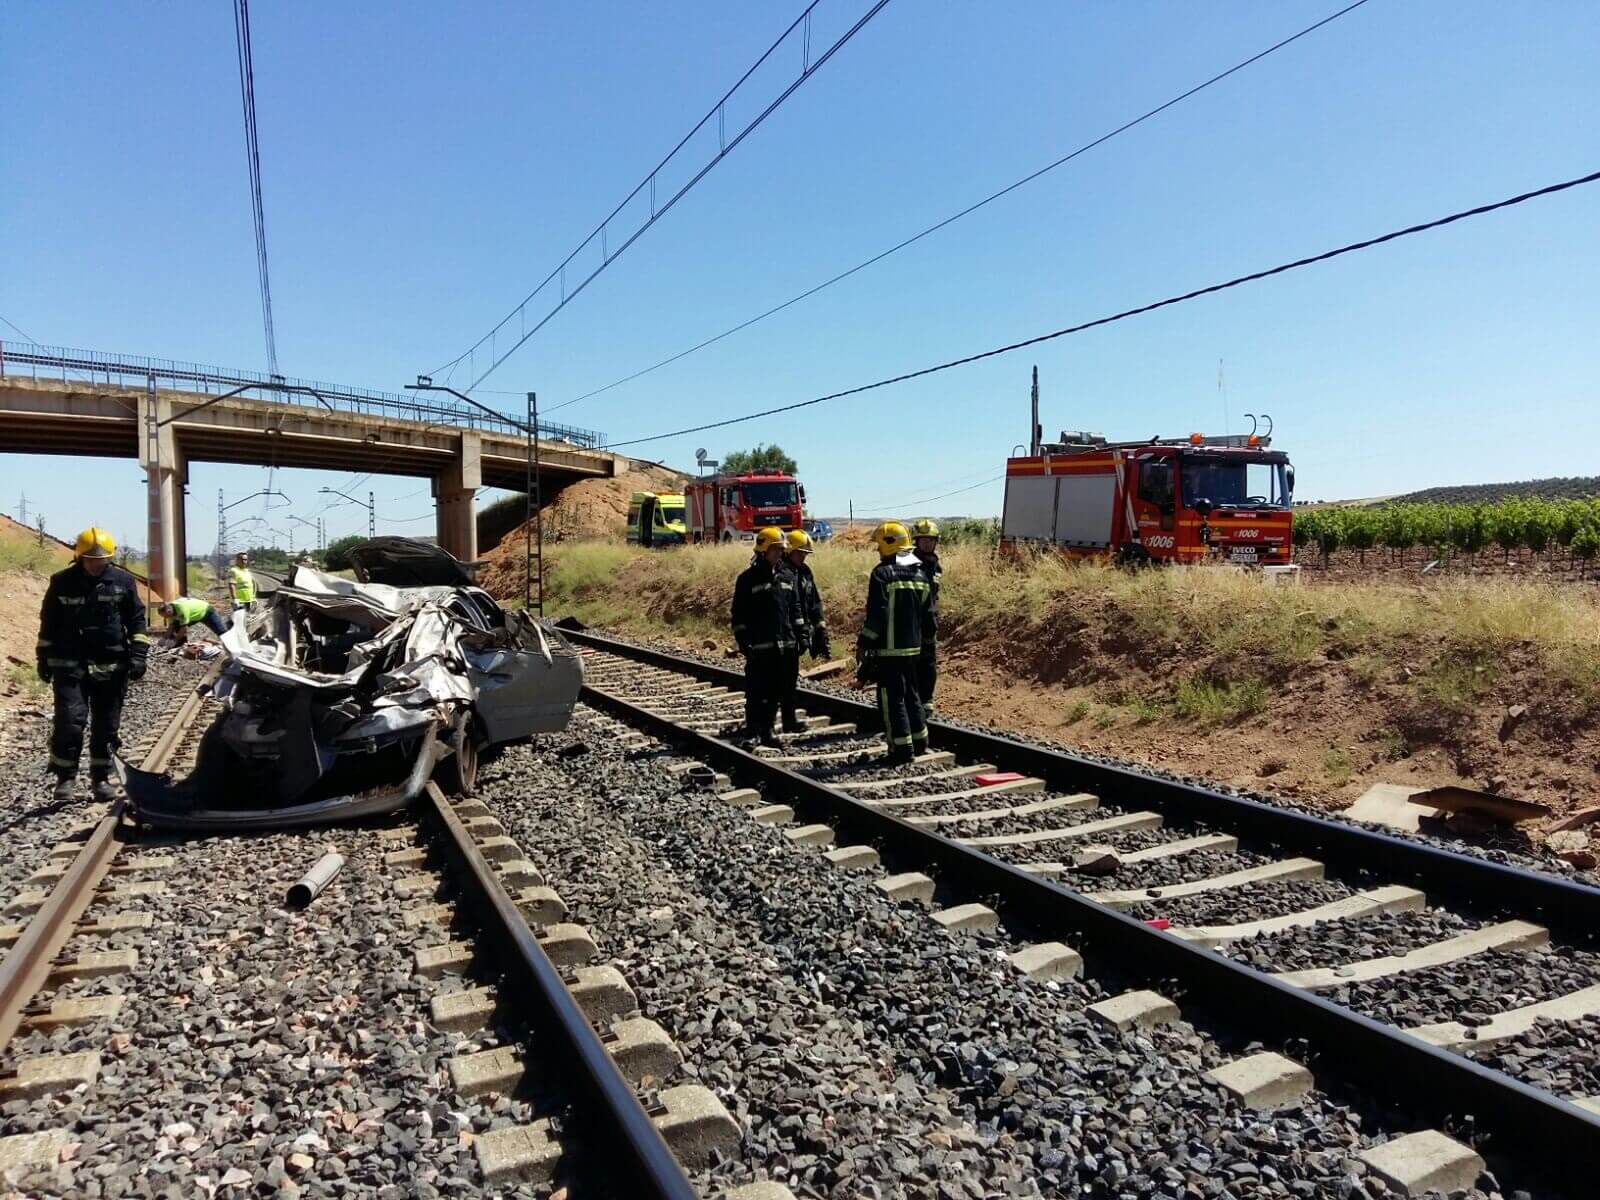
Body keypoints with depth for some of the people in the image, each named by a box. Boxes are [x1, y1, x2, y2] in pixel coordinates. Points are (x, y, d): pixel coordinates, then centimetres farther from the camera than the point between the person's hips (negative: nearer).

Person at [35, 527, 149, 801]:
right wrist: (44, 659, 10)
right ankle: (66, 776, 3)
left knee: (106, 727, 6)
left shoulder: (123, 581, 3)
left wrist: (138, 654, -4)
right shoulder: (62, 582, 3)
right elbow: (48, 623, 11)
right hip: (70, 666, -1)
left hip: (112, 666, 1)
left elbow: (137, 620, 5)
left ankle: (101, 777, 19)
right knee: (69, 721, -12)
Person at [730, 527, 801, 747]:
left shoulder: (787, 575, 12)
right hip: (759, 646, -5)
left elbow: (794, 609, 17)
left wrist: (798, 636, 12)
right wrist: (743, 641, -10)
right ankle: (752, 731, 3)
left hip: (784, 644, 5)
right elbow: (739, 614, -4)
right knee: (756, 691, -4)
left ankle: (767, 729, 18)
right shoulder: (748, 578, -4)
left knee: (775, 691, 9)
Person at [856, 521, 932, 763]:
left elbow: (877, 614, -18)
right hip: (913, 647, 8)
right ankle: (919, 741, 26)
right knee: (911, 694, 19)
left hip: (889, 648, -8)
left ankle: (902, 748, -1)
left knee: (892, 698, -2)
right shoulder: (921, 574, 11)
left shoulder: (883, 573, -14)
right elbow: (926, 614, 16)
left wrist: (863, 643, -11)